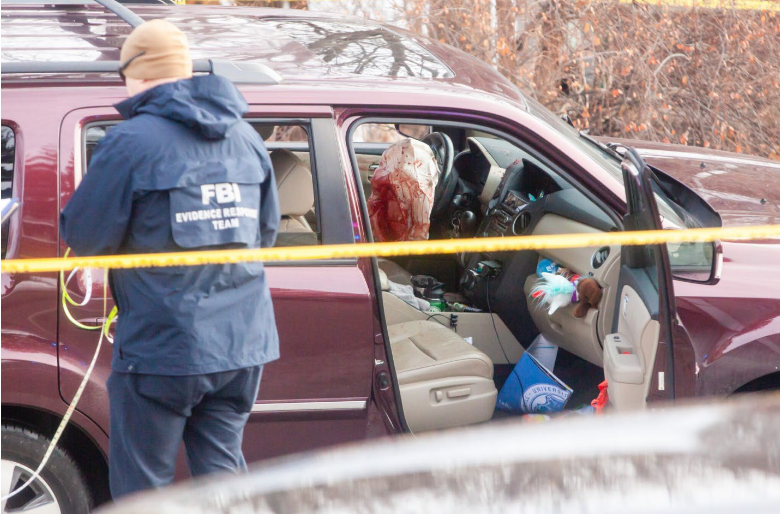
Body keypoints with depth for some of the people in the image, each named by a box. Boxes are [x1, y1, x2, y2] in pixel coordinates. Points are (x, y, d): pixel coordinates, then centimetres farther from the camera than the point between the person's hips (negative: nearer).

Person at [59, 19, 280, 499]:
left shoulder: (131, 141, -11)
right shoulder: (247, 138, 9)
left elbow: (82, 237, -7)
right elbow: (267, 230, 18)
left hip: (161, 346, -6)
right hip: (242, 342, 6)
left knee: (141, 488, 4)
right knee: (222, 471, 15)